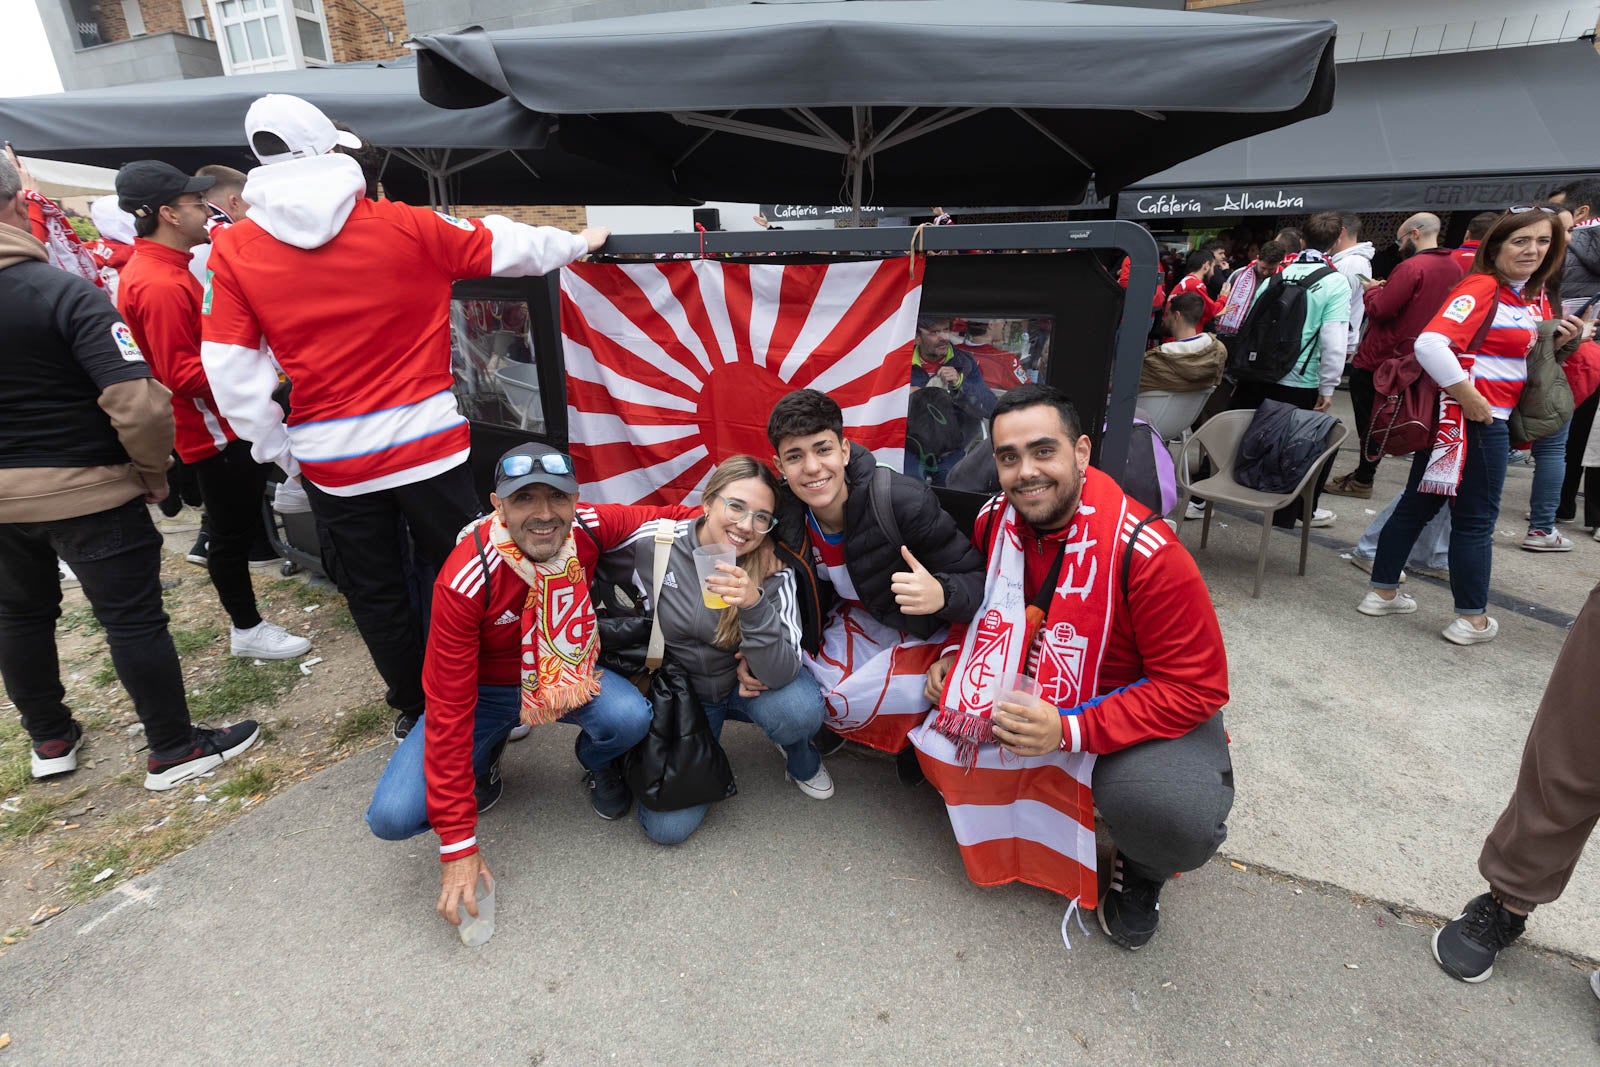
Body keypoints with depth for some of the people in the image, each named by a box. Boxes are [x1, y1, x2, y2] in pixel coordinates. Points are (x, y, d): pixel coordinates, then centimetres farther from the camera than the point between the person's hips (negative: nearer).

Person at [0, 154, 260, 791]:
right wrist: (152, 471, -9)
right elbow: (139, 403, -26)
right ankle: (175, 750, 15)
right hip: (86, 490, -6)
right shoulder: (66, 294, -19)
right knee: (134, 620, 4)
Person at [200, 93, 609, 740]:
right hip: (427, 442, -1)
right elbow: (506, 248, 7)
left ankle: (412, 709, 33)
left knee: (375, 595, 16)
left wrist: (277, 452, 9)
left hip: (331, 460, 2)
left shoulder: (234, 250, 0)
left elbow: (229, 370, -3)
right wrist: (578, 243, 23)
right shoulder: (406, 227, -4)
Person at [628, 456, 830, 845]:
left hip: (747, 685, 0)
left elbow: (780, 675, -28)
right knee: (667, 826, -13)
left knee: (800, 711, -33)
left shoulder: (773, 570, -20)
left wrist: (754, 605, -42)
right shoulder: (654, 546, -18)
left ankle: (800, 758, 4)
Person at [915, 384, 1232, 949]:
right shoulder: (995, 519, -10)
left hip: (1145, 704, -4)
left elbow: (1196, 687, -23)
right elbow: (980, 600, 12)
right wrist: (953, 654, -9)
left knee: (1178, 819, -34)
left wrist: (1070, 730, -32)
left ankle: (1141, 871, 8)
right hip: (1031, 686, 5)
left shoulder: (1145, 552, -27)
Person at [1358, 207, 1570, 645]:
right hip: (1473, 420, -9)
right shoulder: (1481, 287, -15)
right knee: (1476, 519, 1)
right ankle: (1472, 620, 14)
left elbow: (1509, 351, 21)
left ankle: (1382, 592, 23)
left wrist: (1552, 340, 2)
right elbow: (1430, 344, -29)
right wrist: (1469, 398, -24)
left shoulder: (1527, 296, 14)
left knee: (1416, 505, 12)